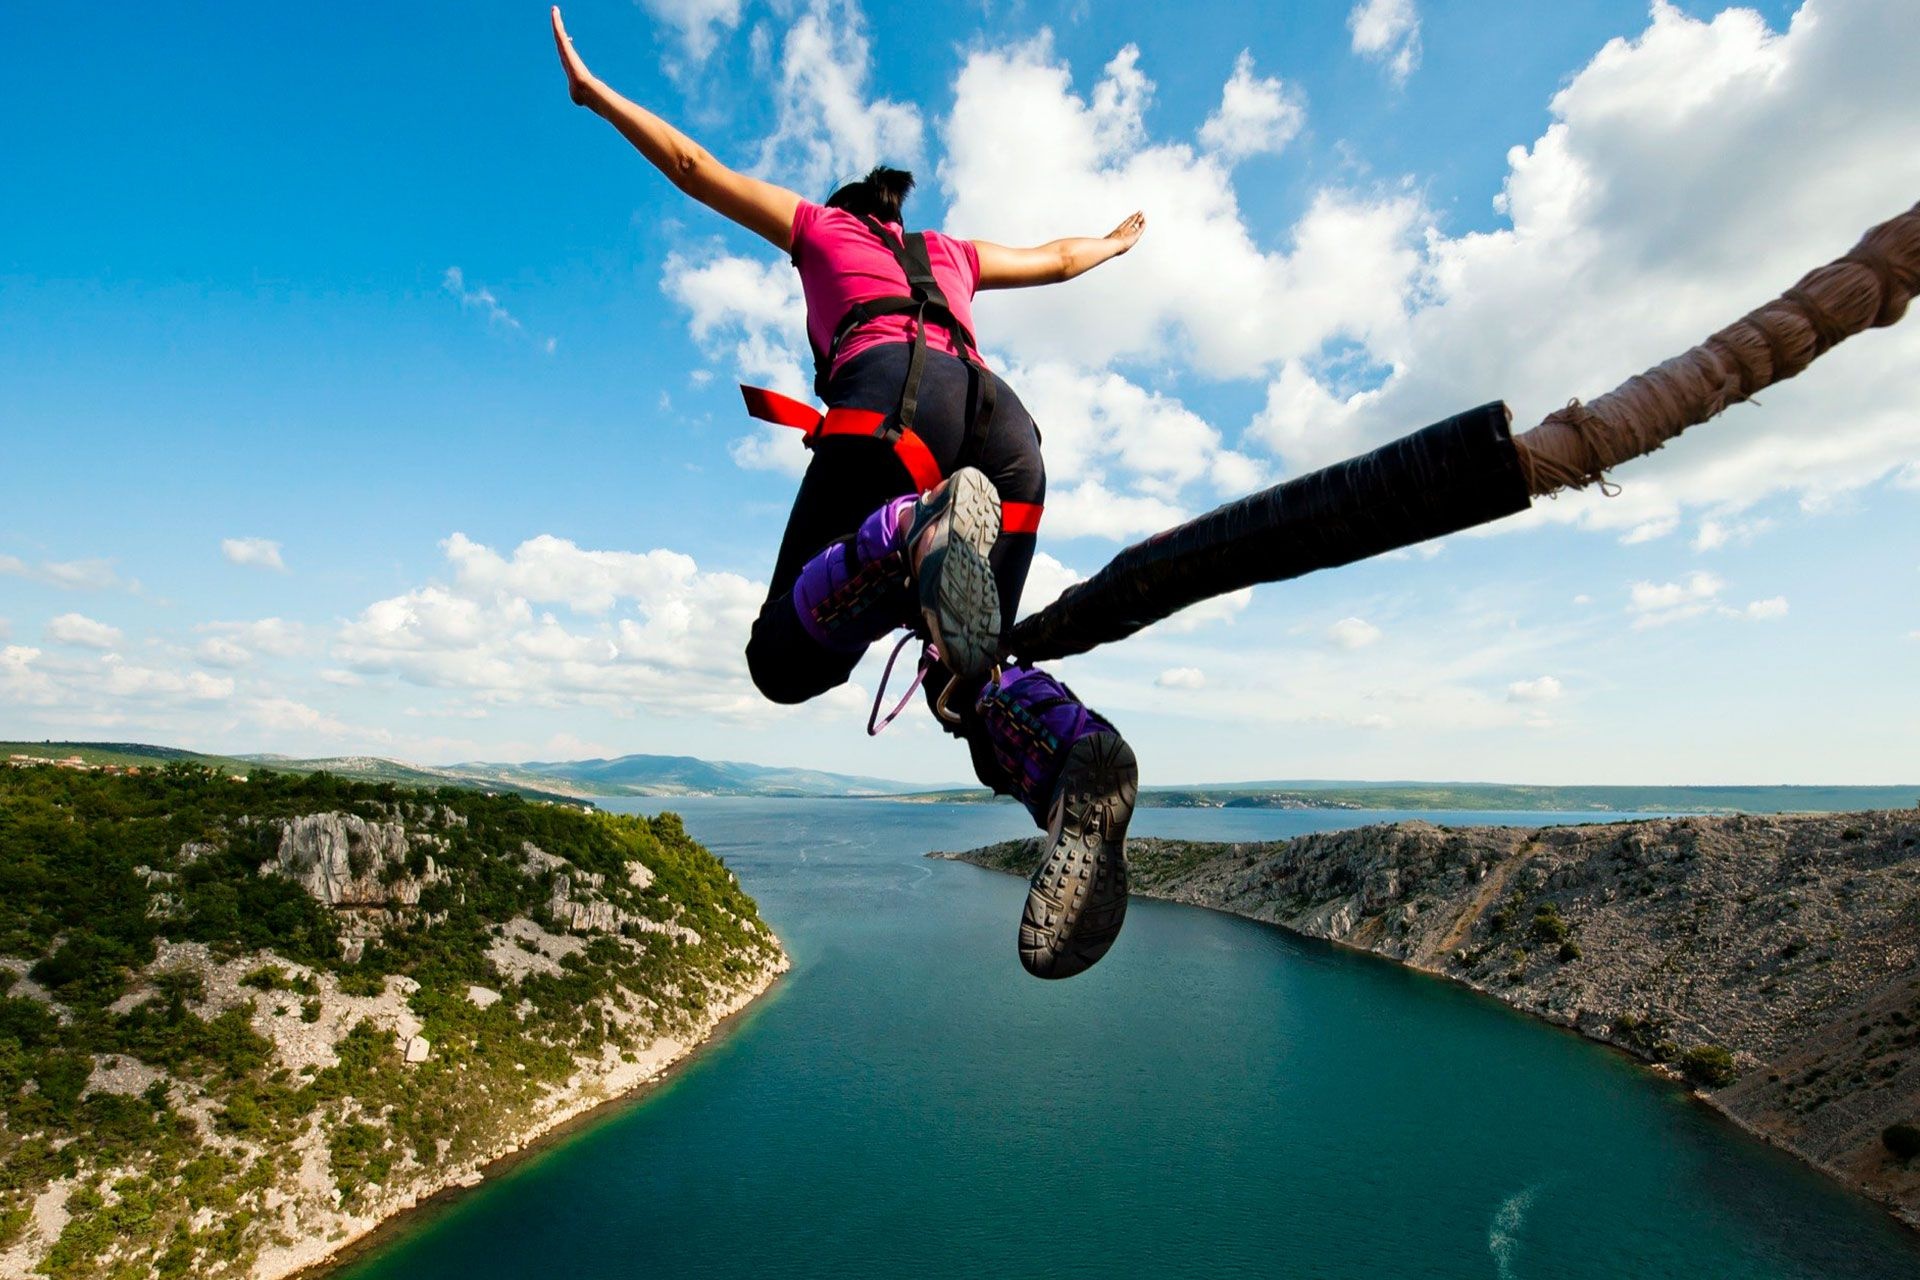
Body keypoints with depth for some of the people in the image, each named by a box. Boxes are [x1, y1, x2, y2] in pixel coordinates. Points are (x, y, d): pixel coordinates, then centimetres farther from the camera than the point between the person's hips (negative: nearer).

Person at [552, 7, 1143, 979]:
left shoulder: (820, 225, 34)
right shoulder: (951, 254, 43)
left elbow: (691, 165, 37)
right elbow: (1058, 260, 56)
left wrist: (589, 88, 51)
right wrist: (1117, 242, 77)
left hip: (892, 393, -4)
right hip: (1002, 418, 5)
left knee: (786, 657, -10)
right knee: (964, 675, 5)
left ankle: (922, 534, -42)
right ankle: (1068, 749, -31)